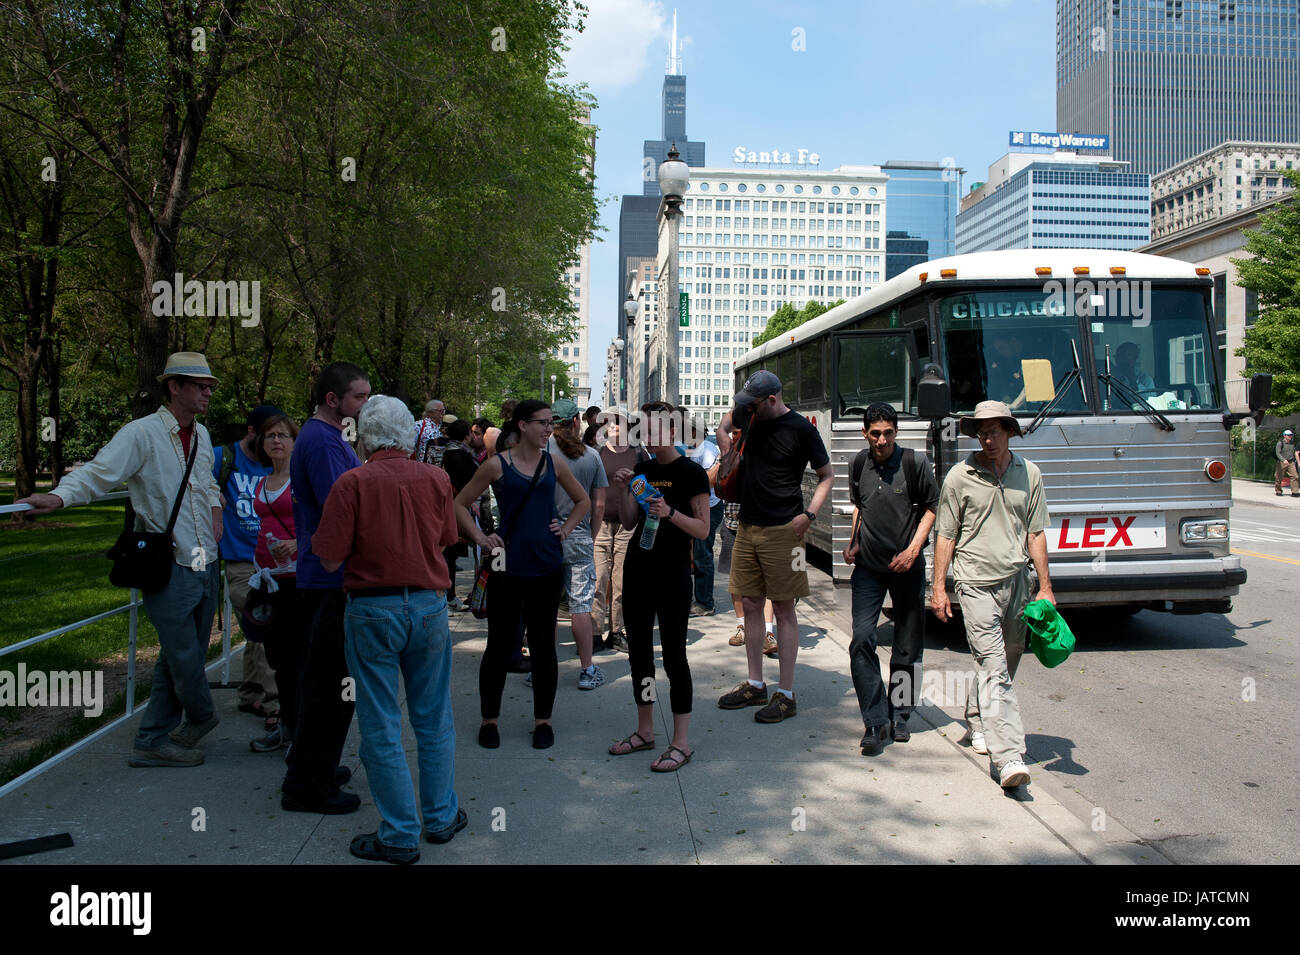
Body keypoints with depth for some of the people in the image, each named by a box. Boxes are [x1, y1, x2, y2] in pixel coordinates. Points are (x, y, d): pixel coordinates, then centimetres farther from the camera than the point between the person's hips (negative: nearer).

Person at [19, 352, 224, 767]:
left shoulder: (201, 435, 13)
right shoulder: (141, 433, -11)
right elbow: (99, 473, -20)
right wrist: (59, 496, -37)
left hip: (205, 563, 7)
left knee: (184, 658, 11)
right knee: (183, 658, -1)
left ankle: (153, 742, 23)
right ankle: (202, 716, 27)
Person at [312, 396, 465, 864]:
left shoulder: (353, 482, -11)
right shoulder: (437, 479, -2)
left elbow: (329, 560, -11)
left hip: (373, 610, -3)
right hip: (429, 606, 3)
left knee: (381, 728, 7)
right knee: (434, 720, 17)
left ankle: (399, 836, 14)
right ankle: (441, 817, 28)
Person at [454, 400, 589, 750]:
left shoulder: (553, 463, 6)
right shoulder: (497, 465, -4)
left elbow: (583, 501, 20)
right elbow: (459, 504, 4)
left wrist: (565, 529, 7)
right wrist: (480, 538, -5)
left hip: (546, 564, 3)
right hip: (508, 564, -3)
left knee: (543, 644, 9)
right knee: (500, 643, 4)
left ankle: (543, 720, 22)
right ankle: (489, 719, 20)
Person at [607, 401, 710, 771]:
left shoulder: (691, 473, -7)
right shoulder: (643, 469, 10)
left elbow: (703, 529, -10)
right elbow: (629, 522, 12)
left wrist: (670, 513, -24)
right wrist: (622, 491, -4)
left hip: (672, 575, -7)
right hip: (638, 570, 7)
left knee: (673, 653, -4)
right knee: (639, 650, 12)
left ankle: (681, 743, 5)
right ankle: (644, 730, 25)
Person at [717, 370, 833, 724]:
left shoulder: (801, 428, -8)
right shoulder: (752, 420, 9)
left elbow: (827, 474, -2)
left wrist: (809, 514, -13)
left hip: (781, 531, -7)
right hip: (747, 527, 7)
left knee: (784, 610, -2)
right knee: (751, 605, 10)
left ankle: (786, 694, 4)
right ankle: (755, 685, 21)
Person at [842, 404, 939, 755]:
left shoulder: (915, 463, -7)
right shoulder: (860, 464, 5)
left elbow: (932, 508, -1)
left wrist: (913, 549, -11)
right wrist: (854, 543, 6)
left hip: (906, 567, -2)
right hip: (868, 567, 2)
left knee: (907, 647, 7)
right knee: (862, 640, -11)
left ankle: (899, 715, 25)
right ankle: (876, 721, -4)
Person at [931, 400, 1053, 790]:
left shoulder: (1029, 474, 7)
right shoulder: (960, 477, -1)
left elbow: (1035, 534, 10)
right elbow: (946, 535, 2)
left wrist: (1045, 586, 7)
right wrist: (939, 587, -2)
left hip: (1017, 581, 4)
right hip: (977, 583, -4)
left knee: (1004, 663, 15)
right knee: (993, 668, -11)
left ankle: (977, 723, 38)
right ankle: (1009, 757, -14)